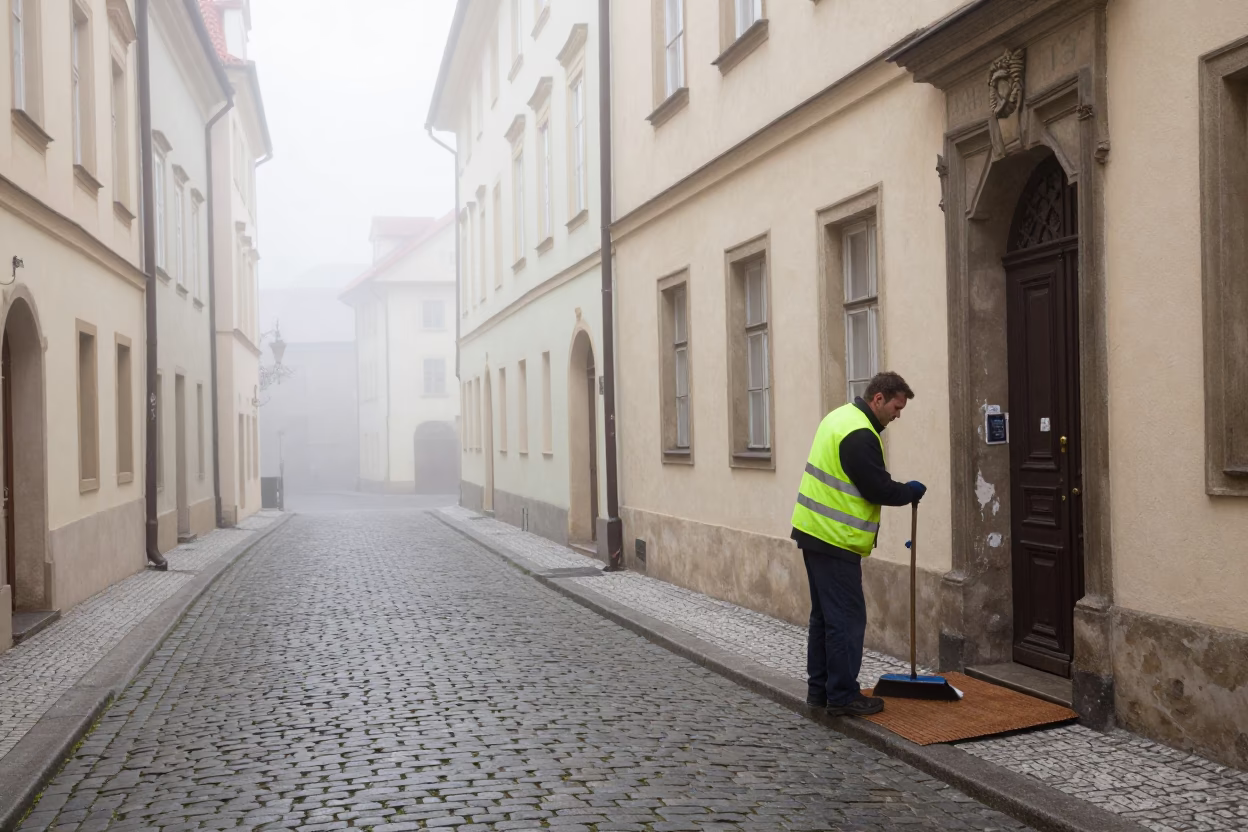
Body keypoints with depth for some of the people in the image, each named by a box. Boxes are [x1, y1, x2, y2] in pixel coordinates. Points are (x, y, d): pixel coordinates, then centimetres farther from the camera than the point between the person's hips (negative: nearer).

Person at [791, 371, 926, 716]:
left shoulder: (842, 416, 13)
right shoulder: (859, 435, -19)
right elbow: (879, 489, -18)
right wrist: (911, 492, 0)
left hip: (814, 530, 11)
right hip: (835, 539, -10)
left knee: (824, 614, 16)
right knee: (847, 619, -2)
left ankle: (819, 688, 23)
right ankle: (842, 697, 4)